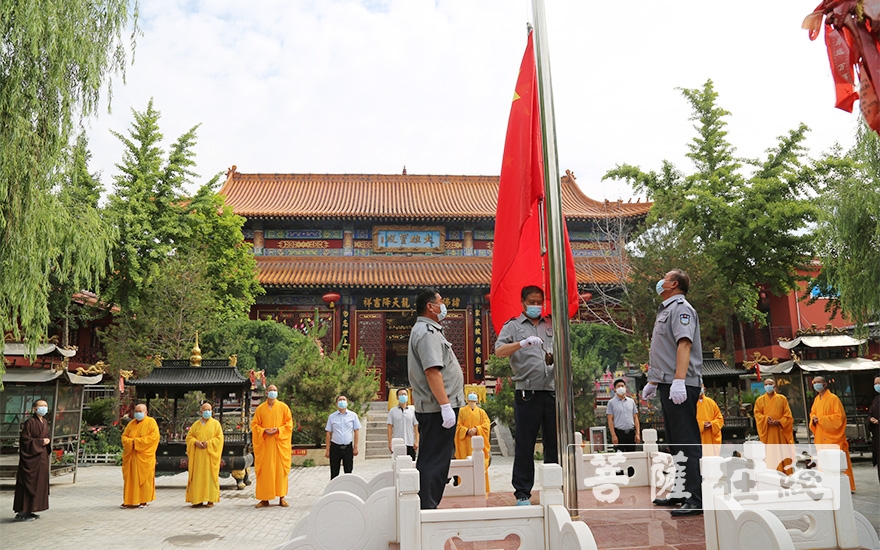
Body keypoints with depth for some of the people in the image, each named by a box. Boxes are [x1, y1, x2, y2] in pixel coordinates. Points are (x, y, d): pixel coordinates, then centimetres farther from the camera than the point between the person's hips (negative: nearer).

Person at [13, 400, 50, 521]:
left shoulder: (45, 423, 12)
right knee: (29, 483, -6)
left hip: (42, 457, 9)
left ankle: (29, 511, 19)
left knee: (40, 483, 10)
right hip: (31, 457, -9)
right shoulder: (30, 422, -13)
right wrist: (40, 442, -16)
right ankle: (22, 512, 1)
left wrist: (47, 441, 1)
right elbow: (25, 439, -17)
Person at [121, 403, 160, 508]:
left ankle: (143, 500, 6)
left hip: (144, 456, -5)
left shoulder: (151, 422, -1)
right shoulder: (131, 423, 15)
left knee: (143, 477, -1)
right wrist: (131, 441, -10)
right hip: (131, 455, 5)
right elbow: (124, 436, 12)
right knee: (130, 478, 4)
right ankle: (130, 500, 11)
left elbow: (154, 436, -12)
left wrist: (138, 441, -15)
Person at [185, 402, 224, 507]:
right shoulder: (195, 424, 11)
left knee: (210, 476, -4)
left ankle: (211, 500, 0)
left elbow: (219, 438, -2)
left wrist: (208, 443, -15)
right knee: (198, 477, 0)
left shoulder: (216, 424, 4)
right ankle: (198, 500, 5)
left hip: (210, 455, -2)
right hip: (198, 455, 2)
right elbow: (189, 437, 8)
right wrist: (196, 442, -12)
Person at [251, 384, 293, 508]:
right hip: (264, 444, 1)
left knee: (280, 469, -1)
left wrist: (278, 430, -13)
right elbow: (254, 424, 6)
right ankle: (264, 499, 6)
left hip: (279, 443, -1)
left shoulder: (283, 407, 4)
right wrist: (264, 431, -12)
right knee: (264, 471, 0)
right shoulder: (260, 408, 7)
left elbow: (289, 424, 2)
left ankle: (282, 497, 5)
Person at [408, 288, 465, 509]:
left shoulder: (426, 330, 20)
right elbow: (432, 371, -24)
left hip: (434, 408, 11)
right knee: (435, 462, -7)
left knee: (430, 461, 14)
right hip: (437, 408, -11)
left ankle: (426, 507, 21)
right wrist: (445, 405, -25)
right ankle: (427, 508, -3)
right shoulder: (427, 332, -15)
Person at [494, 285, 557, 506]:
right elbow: (499, 351, -9)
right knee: (524, 446, 1)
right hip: (527, 393, -4)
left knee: (554, 443, 9)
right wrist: (523, 343, -24)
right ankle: (522, 493, 8)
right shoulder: (513, 326, 5)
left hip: (552, 391, 4)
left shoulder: (551, 326, 18)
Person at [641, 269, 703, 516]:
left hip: (681, 386, -10)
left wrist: (679, 381, -30)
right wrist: (653, 382, 26)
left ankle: (697, 499, -9)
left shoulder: (681, 308, -7)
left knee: (688, 443, -10)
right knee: (676, 442, 14)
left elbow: (684, 345, -21)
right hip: (667, 385, 10)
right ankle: (681, 492, 22)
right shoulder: (665, 310, 22)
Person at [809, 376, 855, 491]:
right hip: (821, 437, 7)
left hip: (832, 435, -7)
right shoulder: (816, 399, 12)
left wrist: (821, 419, -18)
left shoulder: (833, 398, -9)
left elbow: (839, 416, -15)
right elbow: (812, 413, 21)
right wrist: (813, 418, -3)